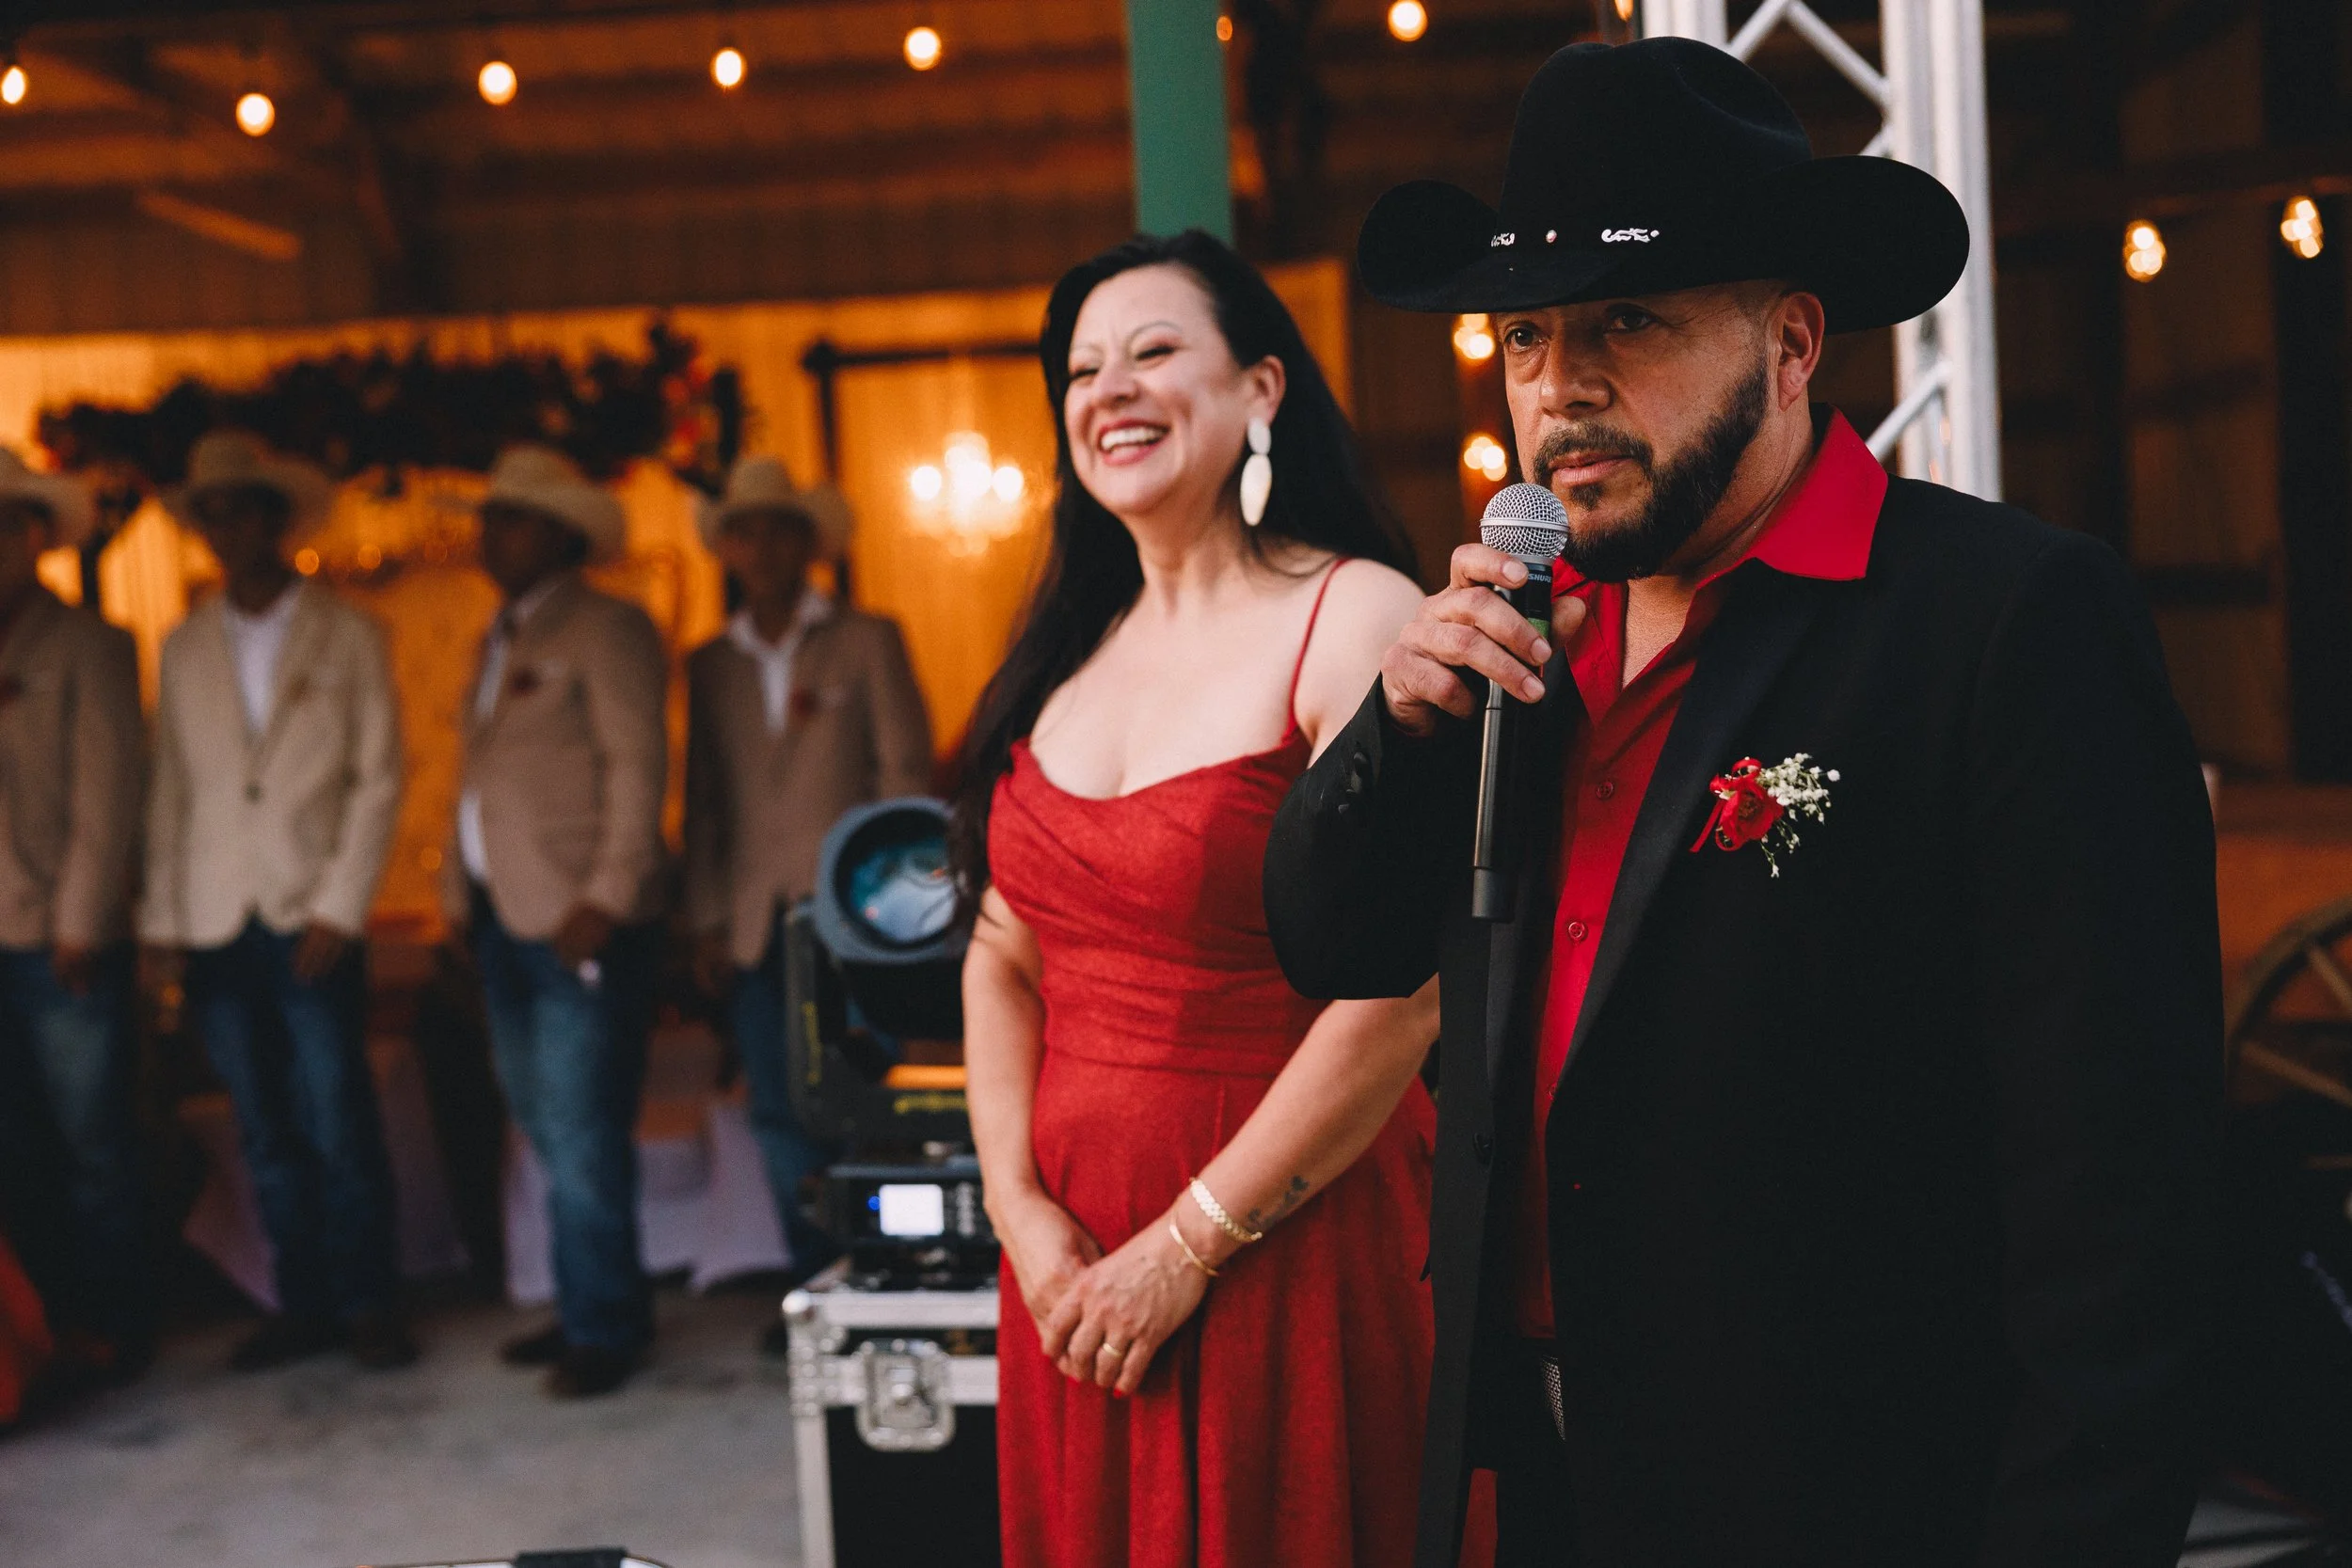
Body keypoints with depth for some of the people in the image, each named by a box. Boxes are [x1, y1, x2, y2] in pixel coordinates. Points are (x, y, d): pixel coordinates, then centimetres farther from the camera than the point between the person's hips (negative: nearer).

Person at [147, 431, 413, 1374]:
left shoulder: (348, 638, 3)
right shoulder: (185, 648, 12)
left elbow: (378, 780, -1)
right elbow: (170, 789, 10)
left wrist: (340, 907, -8)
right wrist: (162, 916, 4)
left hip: (310, 919, -3)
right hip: (215, 925, 3)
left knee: (338, 1125, -4)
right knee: (266, 1134, 8)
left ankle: (367, 1303, 9)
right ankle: (303, 1304, 18)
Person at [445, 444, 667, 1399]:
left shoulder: (606, 631, -5)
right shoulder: (500, 641, 21)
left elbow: (639, 769, -13)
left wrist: (604, 900, -18)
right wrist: (462, 895, 14)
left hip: (581, 924, -8)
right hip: (505, 919, 9)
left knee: (581, 1132, -6)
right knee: (548, 1130, 12)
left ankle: (605, 1329, 4)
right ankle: (583, 1310, 22)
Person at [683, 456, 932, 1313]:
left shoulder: (867, 640, 6)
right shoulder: (710, 664, 16)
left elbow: (907, 770, 2)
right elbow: (704, 800, 15)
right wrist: (708, 919, 8)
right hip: (756, 922, 4)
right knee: (780, 1114, 4)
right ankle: (818, 1284, 14)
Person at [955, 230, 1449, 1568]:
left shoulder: (1355, 618, -11)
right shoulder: (1073, 650, 8)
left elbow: (1397, 1000, -17)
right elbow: (1006, 957, 9)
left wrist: (1192, 1245, -13)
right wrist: (1023, 1214, -4)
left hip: (1292, 1247, -5)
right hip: (1075, 1262, 6)